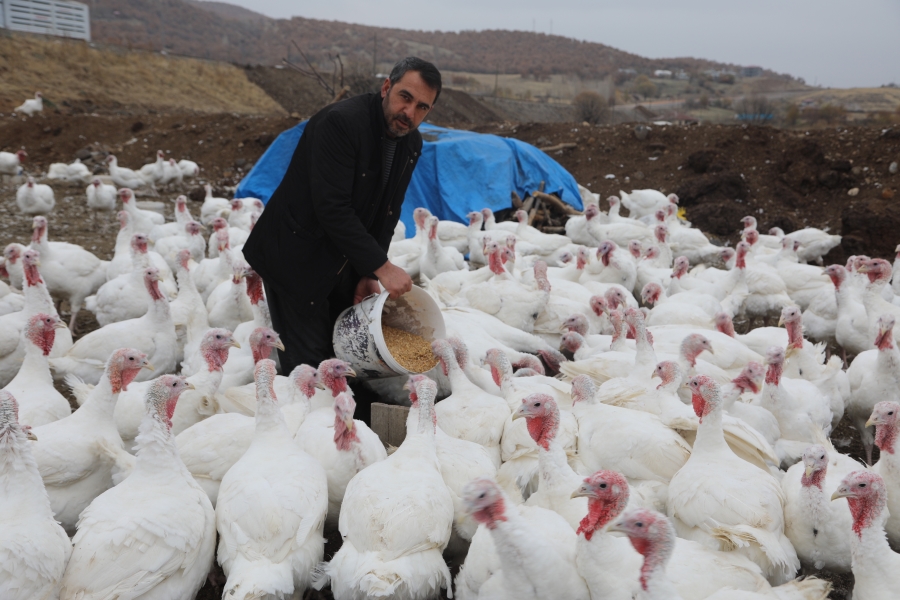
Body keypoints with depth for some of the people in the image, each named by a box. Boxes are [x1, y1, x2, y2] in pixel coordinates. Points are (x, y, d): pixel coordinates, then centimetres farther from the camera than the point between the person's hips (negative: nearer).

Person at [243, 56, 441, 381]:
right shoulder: (340, 122, -25)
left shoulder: (412, 143, 1)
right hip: (296, 256, -7)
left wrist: (368, 274, -4)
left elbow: (386, 214, 5)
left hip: (344, 263, 8)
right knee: (309, 363, -7)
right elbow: (332, 208, -30)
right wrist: (382, 266, -28)